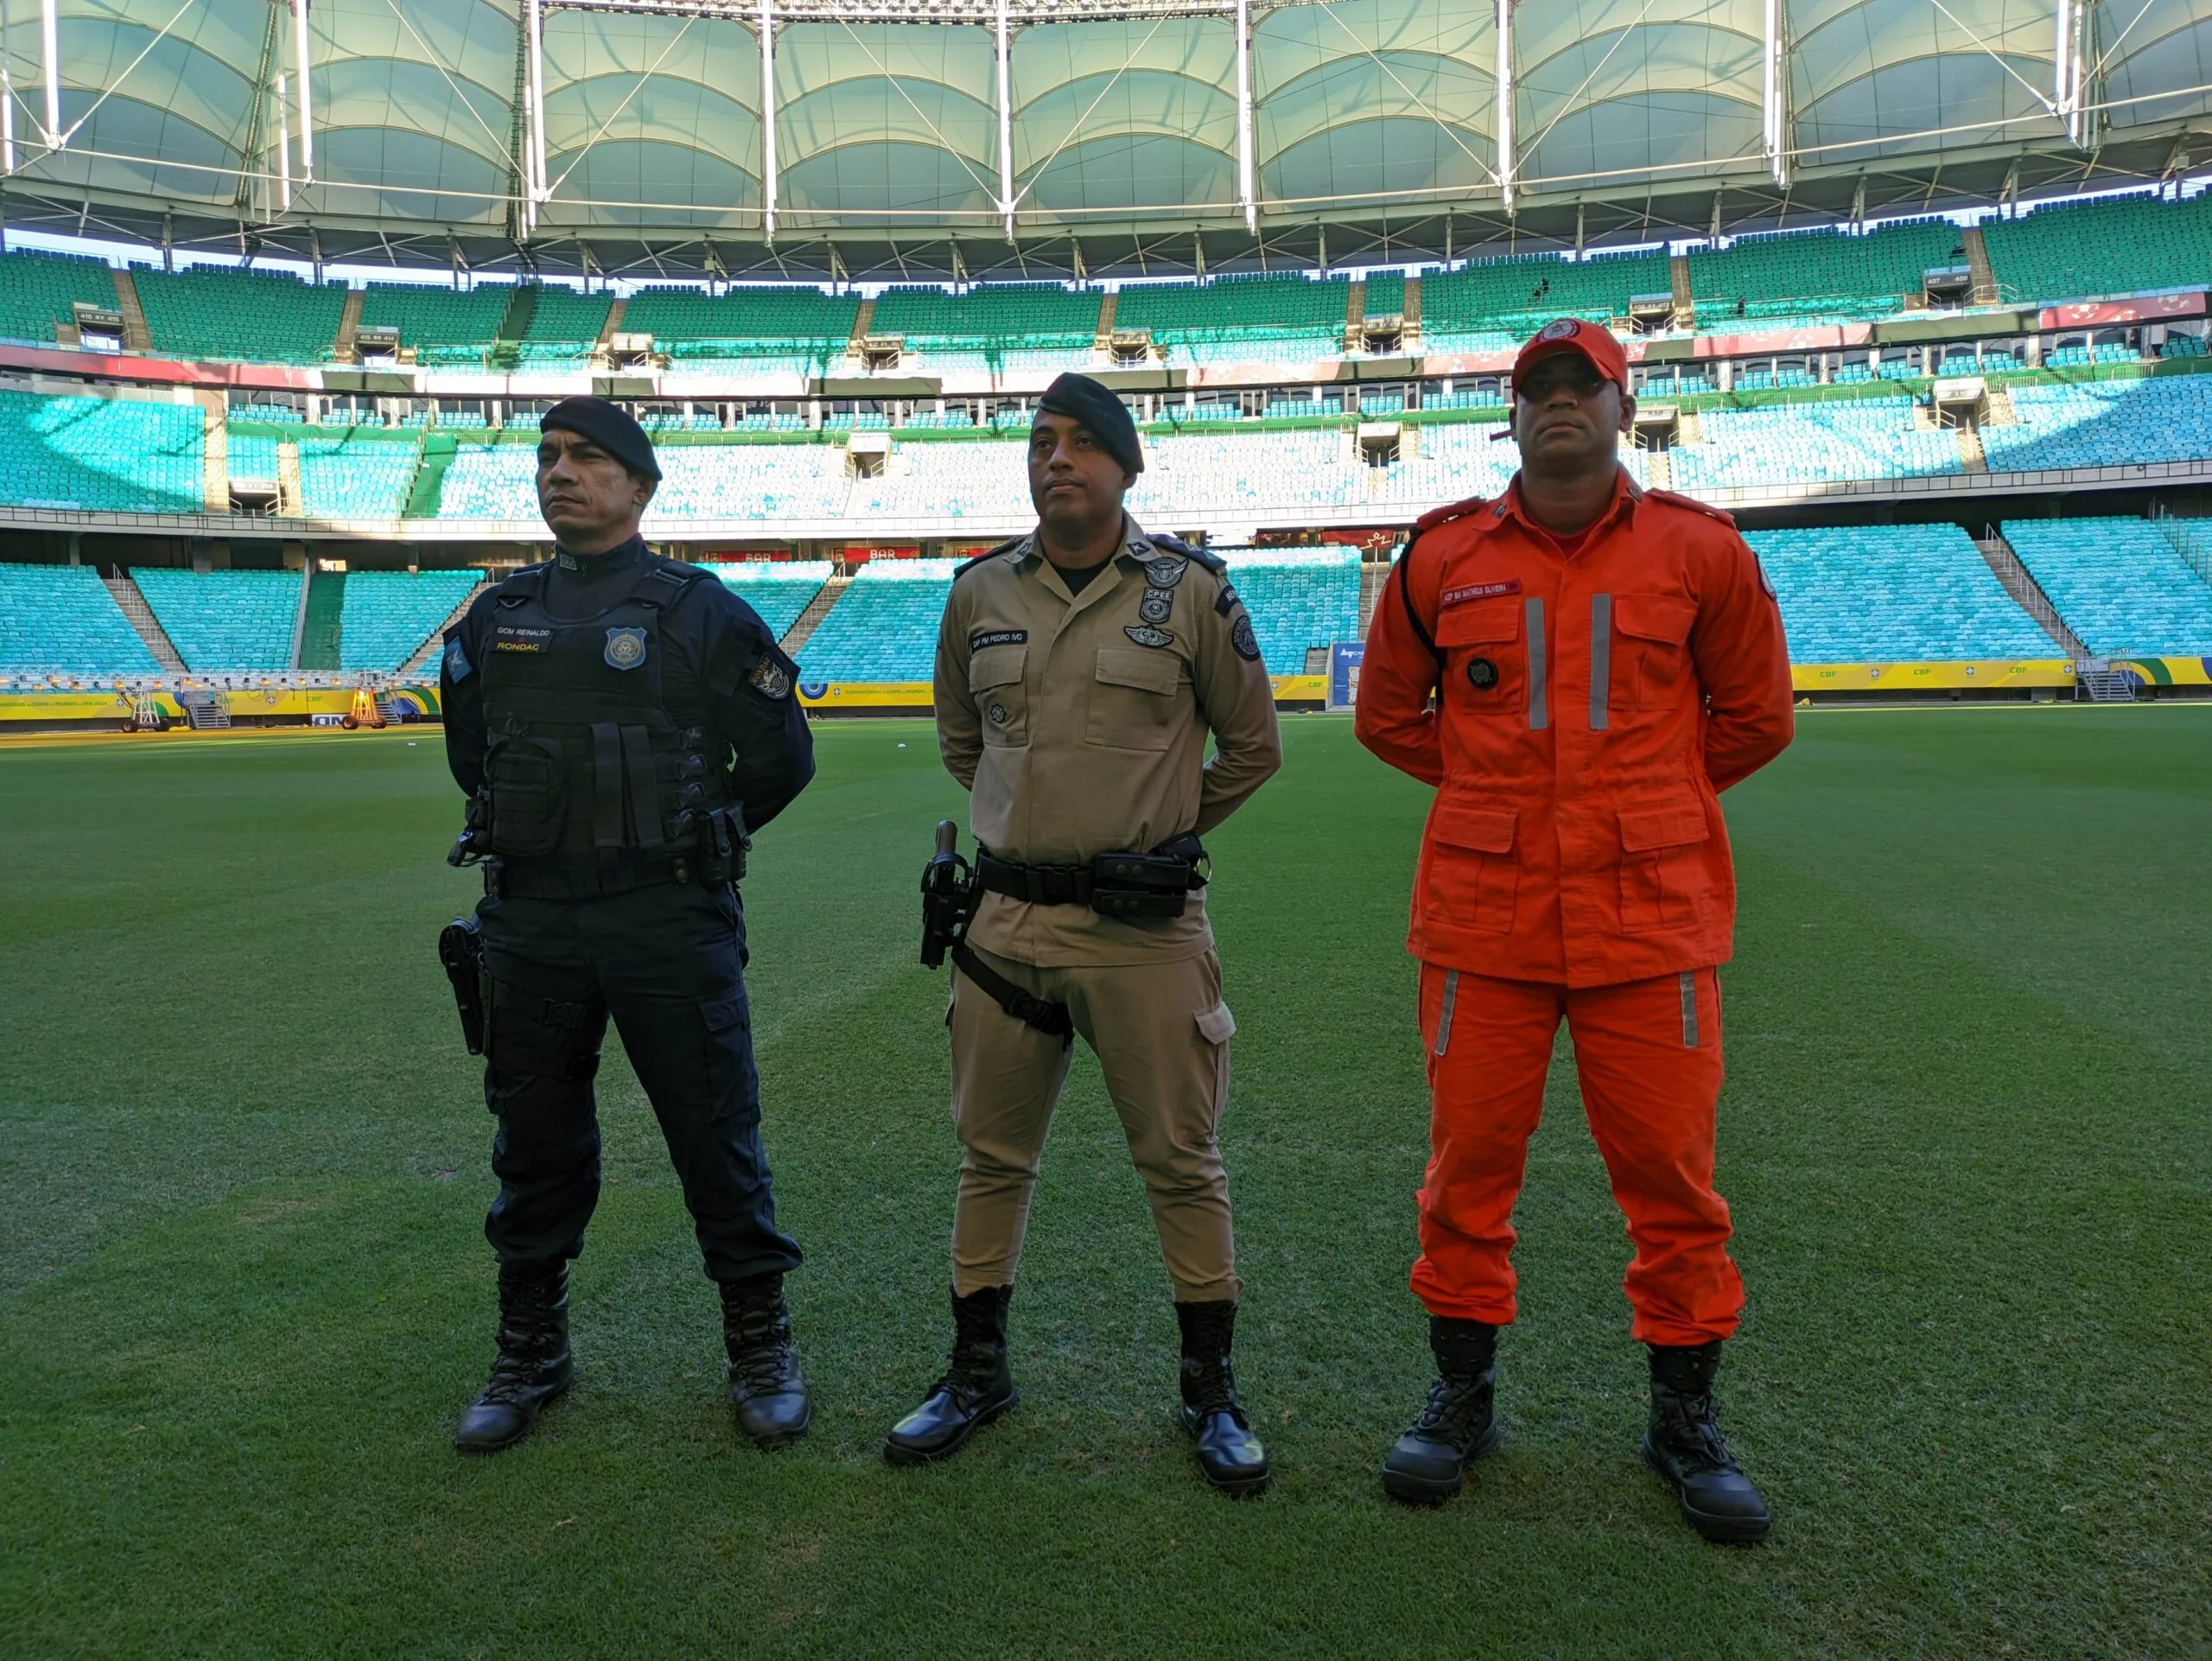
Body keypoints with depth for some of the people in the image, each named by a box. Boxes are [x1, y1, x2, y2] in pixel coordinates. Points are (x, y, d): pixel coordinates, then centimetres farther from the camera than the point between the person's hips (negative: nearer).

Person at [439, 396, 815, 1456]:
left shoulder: (701, 612, -3)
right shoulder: (497, 618, 10)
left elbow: (783, 758, 3)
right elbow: (469, 754, 24)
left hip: (670, 919, -4)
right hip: (529, 920, 4)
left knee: (715, 1133, 3)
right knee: (535, 1140, 13)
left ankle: (761, 1348, 19)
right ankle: (529, 1355, 31)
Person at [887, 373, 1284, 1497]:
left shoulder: (1190, 589, -2)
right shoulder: (981, 592, 7)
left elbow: (1251, 746, 8)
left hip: (1145, 927, -3)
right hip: (1008, 916, 3)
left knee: (1181, 1159, 5)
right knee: (992, 1154, 13)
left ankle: (1210, 1387, 22)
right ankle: (977, 1371, 30)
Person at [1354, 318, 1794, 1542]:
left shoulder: (1697, 552, 3)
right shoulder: (1444, 557, 4)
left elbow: (1753, 718, 13)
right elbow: (1386, 715, 14)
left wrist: (1643, 799, 10)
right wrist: (1500, 792, 9)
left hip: (1651, 914, 0)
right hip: (1483, 913, 1)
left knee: (1670, 1169, 6)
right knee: (1469, 1159, 7)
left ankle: (1684, 1417, 27)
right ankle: (1462, 1396, 27)